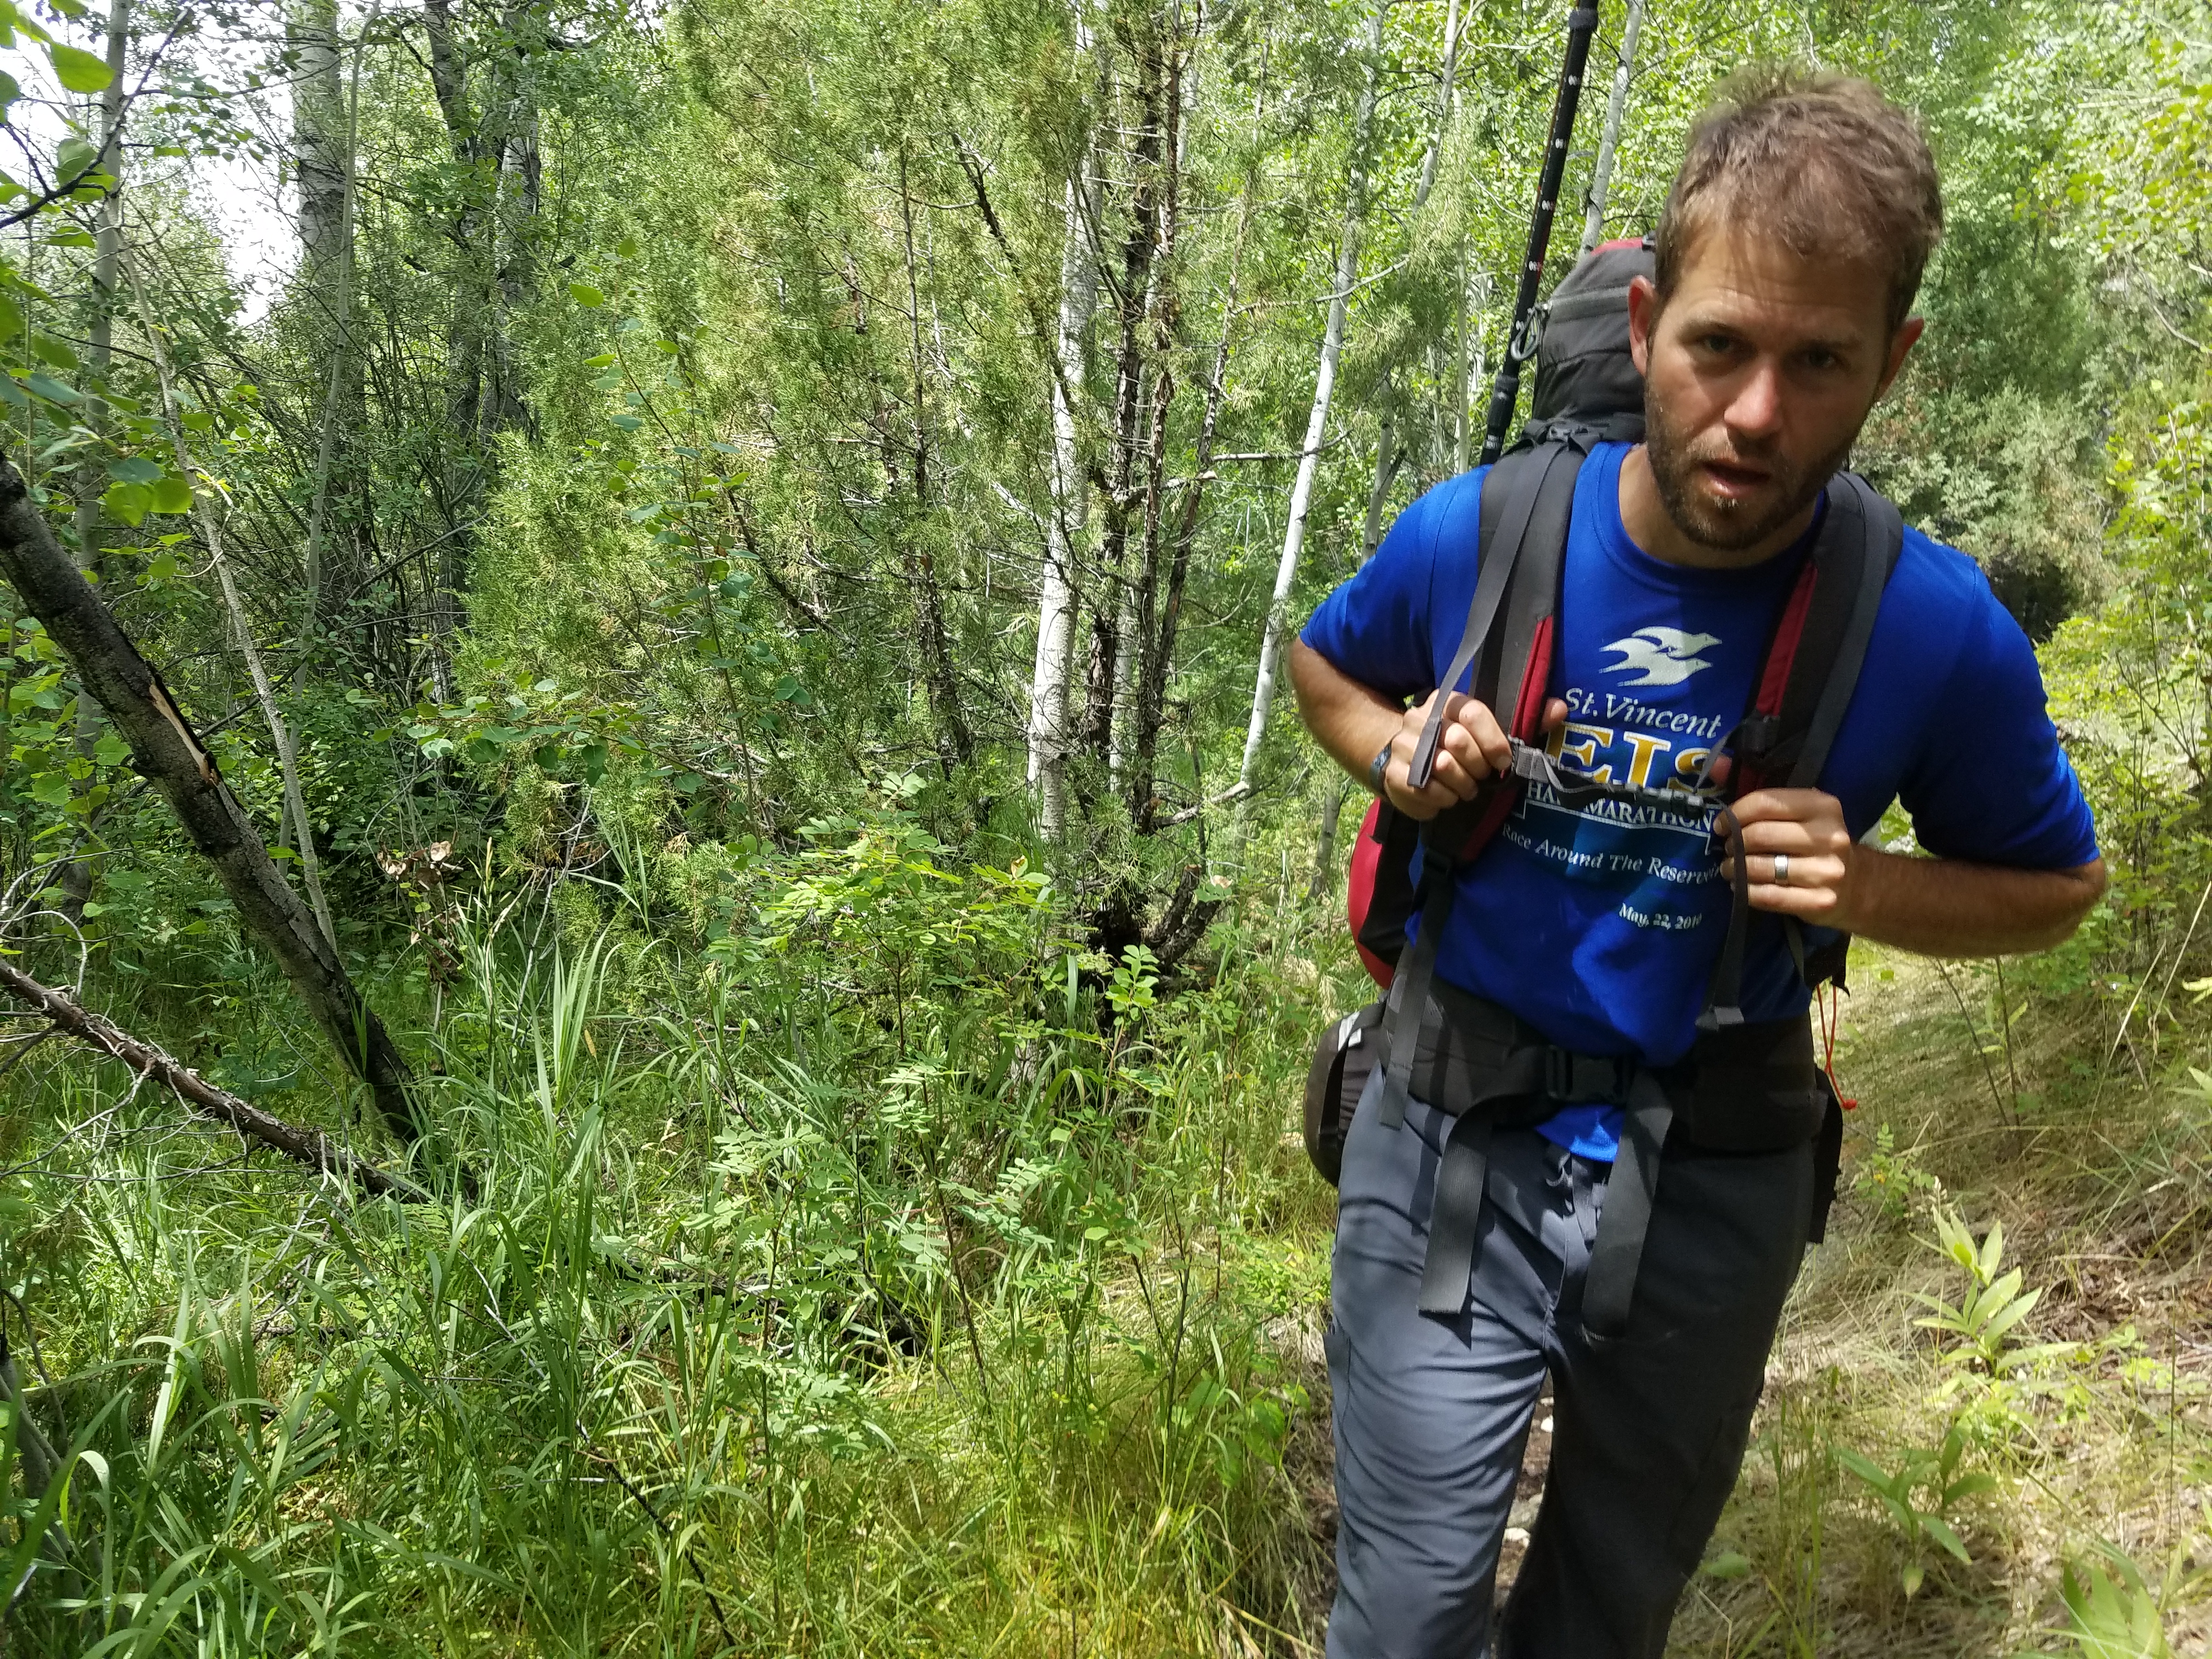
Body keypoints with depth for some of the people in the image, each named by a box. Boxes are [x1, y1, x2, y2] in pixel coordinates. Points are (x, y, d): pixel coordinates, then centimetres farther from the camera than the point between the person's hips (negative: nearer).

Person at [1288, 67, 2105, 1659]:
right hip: (1456, 1138, -1)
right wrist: (1403, 758, -15)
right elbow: (1325, 666, 8)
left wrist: (1872, 888, -20)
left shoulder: (1940, 631, -16)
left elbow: (2055, 885, 1)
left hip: (1713, 1184, 1)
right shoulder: (1474, 536, -14)